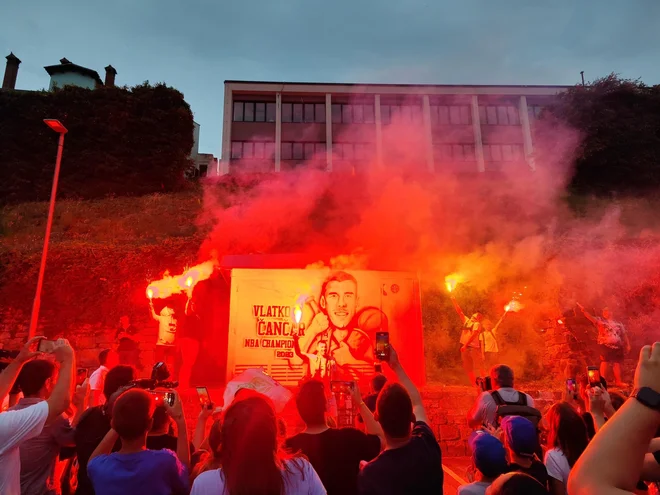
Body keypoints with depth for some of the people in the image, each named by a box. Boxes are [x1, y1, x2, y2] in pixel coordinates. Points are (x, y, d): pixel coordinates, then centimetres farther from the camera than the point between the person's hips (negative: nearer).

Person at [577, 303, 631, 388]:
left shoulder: (618, 323, 19)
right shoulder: (600, 320, 8)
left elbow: (624, 334, 18)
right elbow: (591, 318, -8)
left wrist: (628, 345, 11)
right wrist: (583, 310, -23)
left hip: (617, 346, 3)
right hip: (605, 345, -3)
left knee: (617, 363, 5)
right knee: (605, 362, -5)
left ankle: (619, 381, 13)